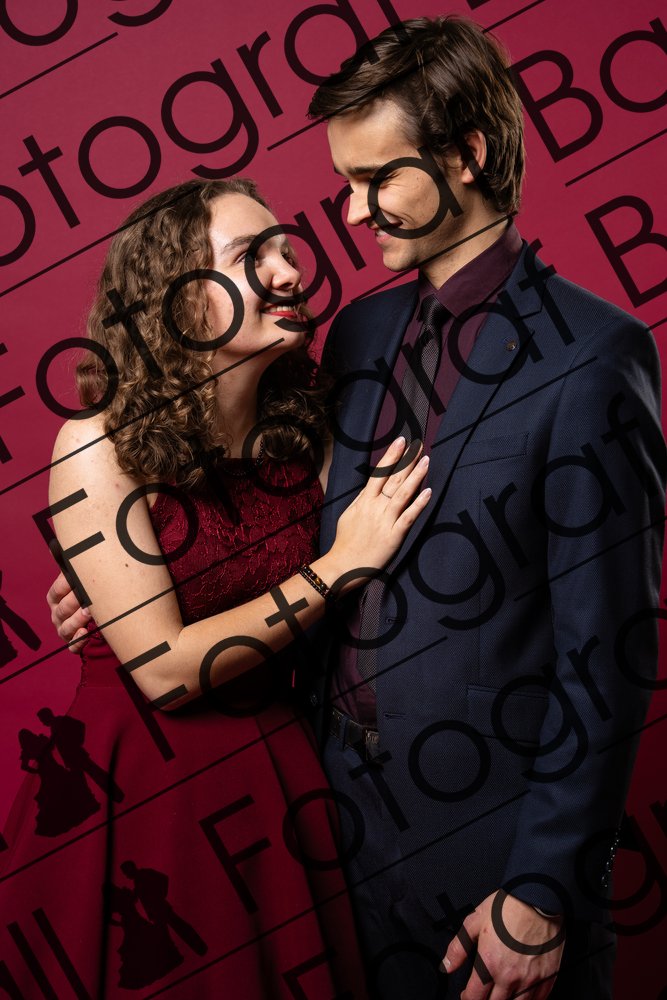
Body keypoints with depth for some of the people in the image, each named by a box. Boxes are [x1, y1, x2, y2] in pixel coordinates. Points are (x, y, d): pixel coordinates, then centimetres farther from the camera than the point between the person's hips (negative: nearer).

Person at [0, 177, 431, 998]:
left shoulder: (299, 434, -2)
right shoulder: (100, 448, -17)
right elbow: (163, 670, -20)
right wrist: (340, 564, -20)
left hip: (276, 784, 5)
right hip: (142, 800, -4)